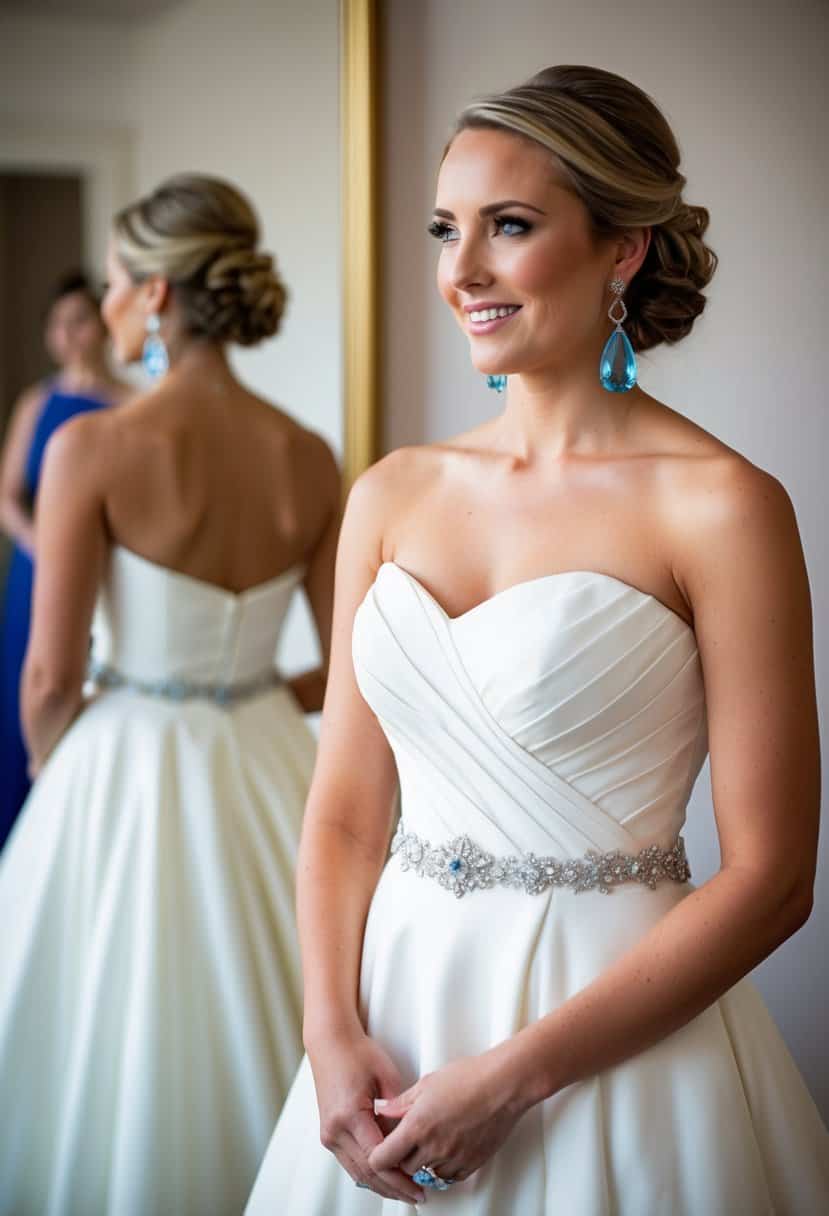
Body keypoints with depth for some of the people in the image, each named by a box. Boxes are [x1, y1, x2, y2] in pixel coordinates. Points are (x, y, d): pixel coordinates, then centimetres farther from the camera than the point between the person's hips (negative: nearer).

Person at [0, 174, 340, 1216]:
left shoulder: (94, 446, -15)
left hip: (125, 776, -4)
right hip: (264, 774, 5)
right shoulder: (307, 458, -3)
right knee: (255, 1041, 21)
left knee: (118, 1046, 14)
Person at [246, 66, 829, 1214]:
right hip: (400, 996, 5)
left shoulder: (720, 506, -13)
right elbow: (344, 812, 5)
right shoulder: (393, 494, 2)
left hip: (620, 1034, -4)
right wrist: (334, 1034, -9)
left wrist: (513, 1075, -15)